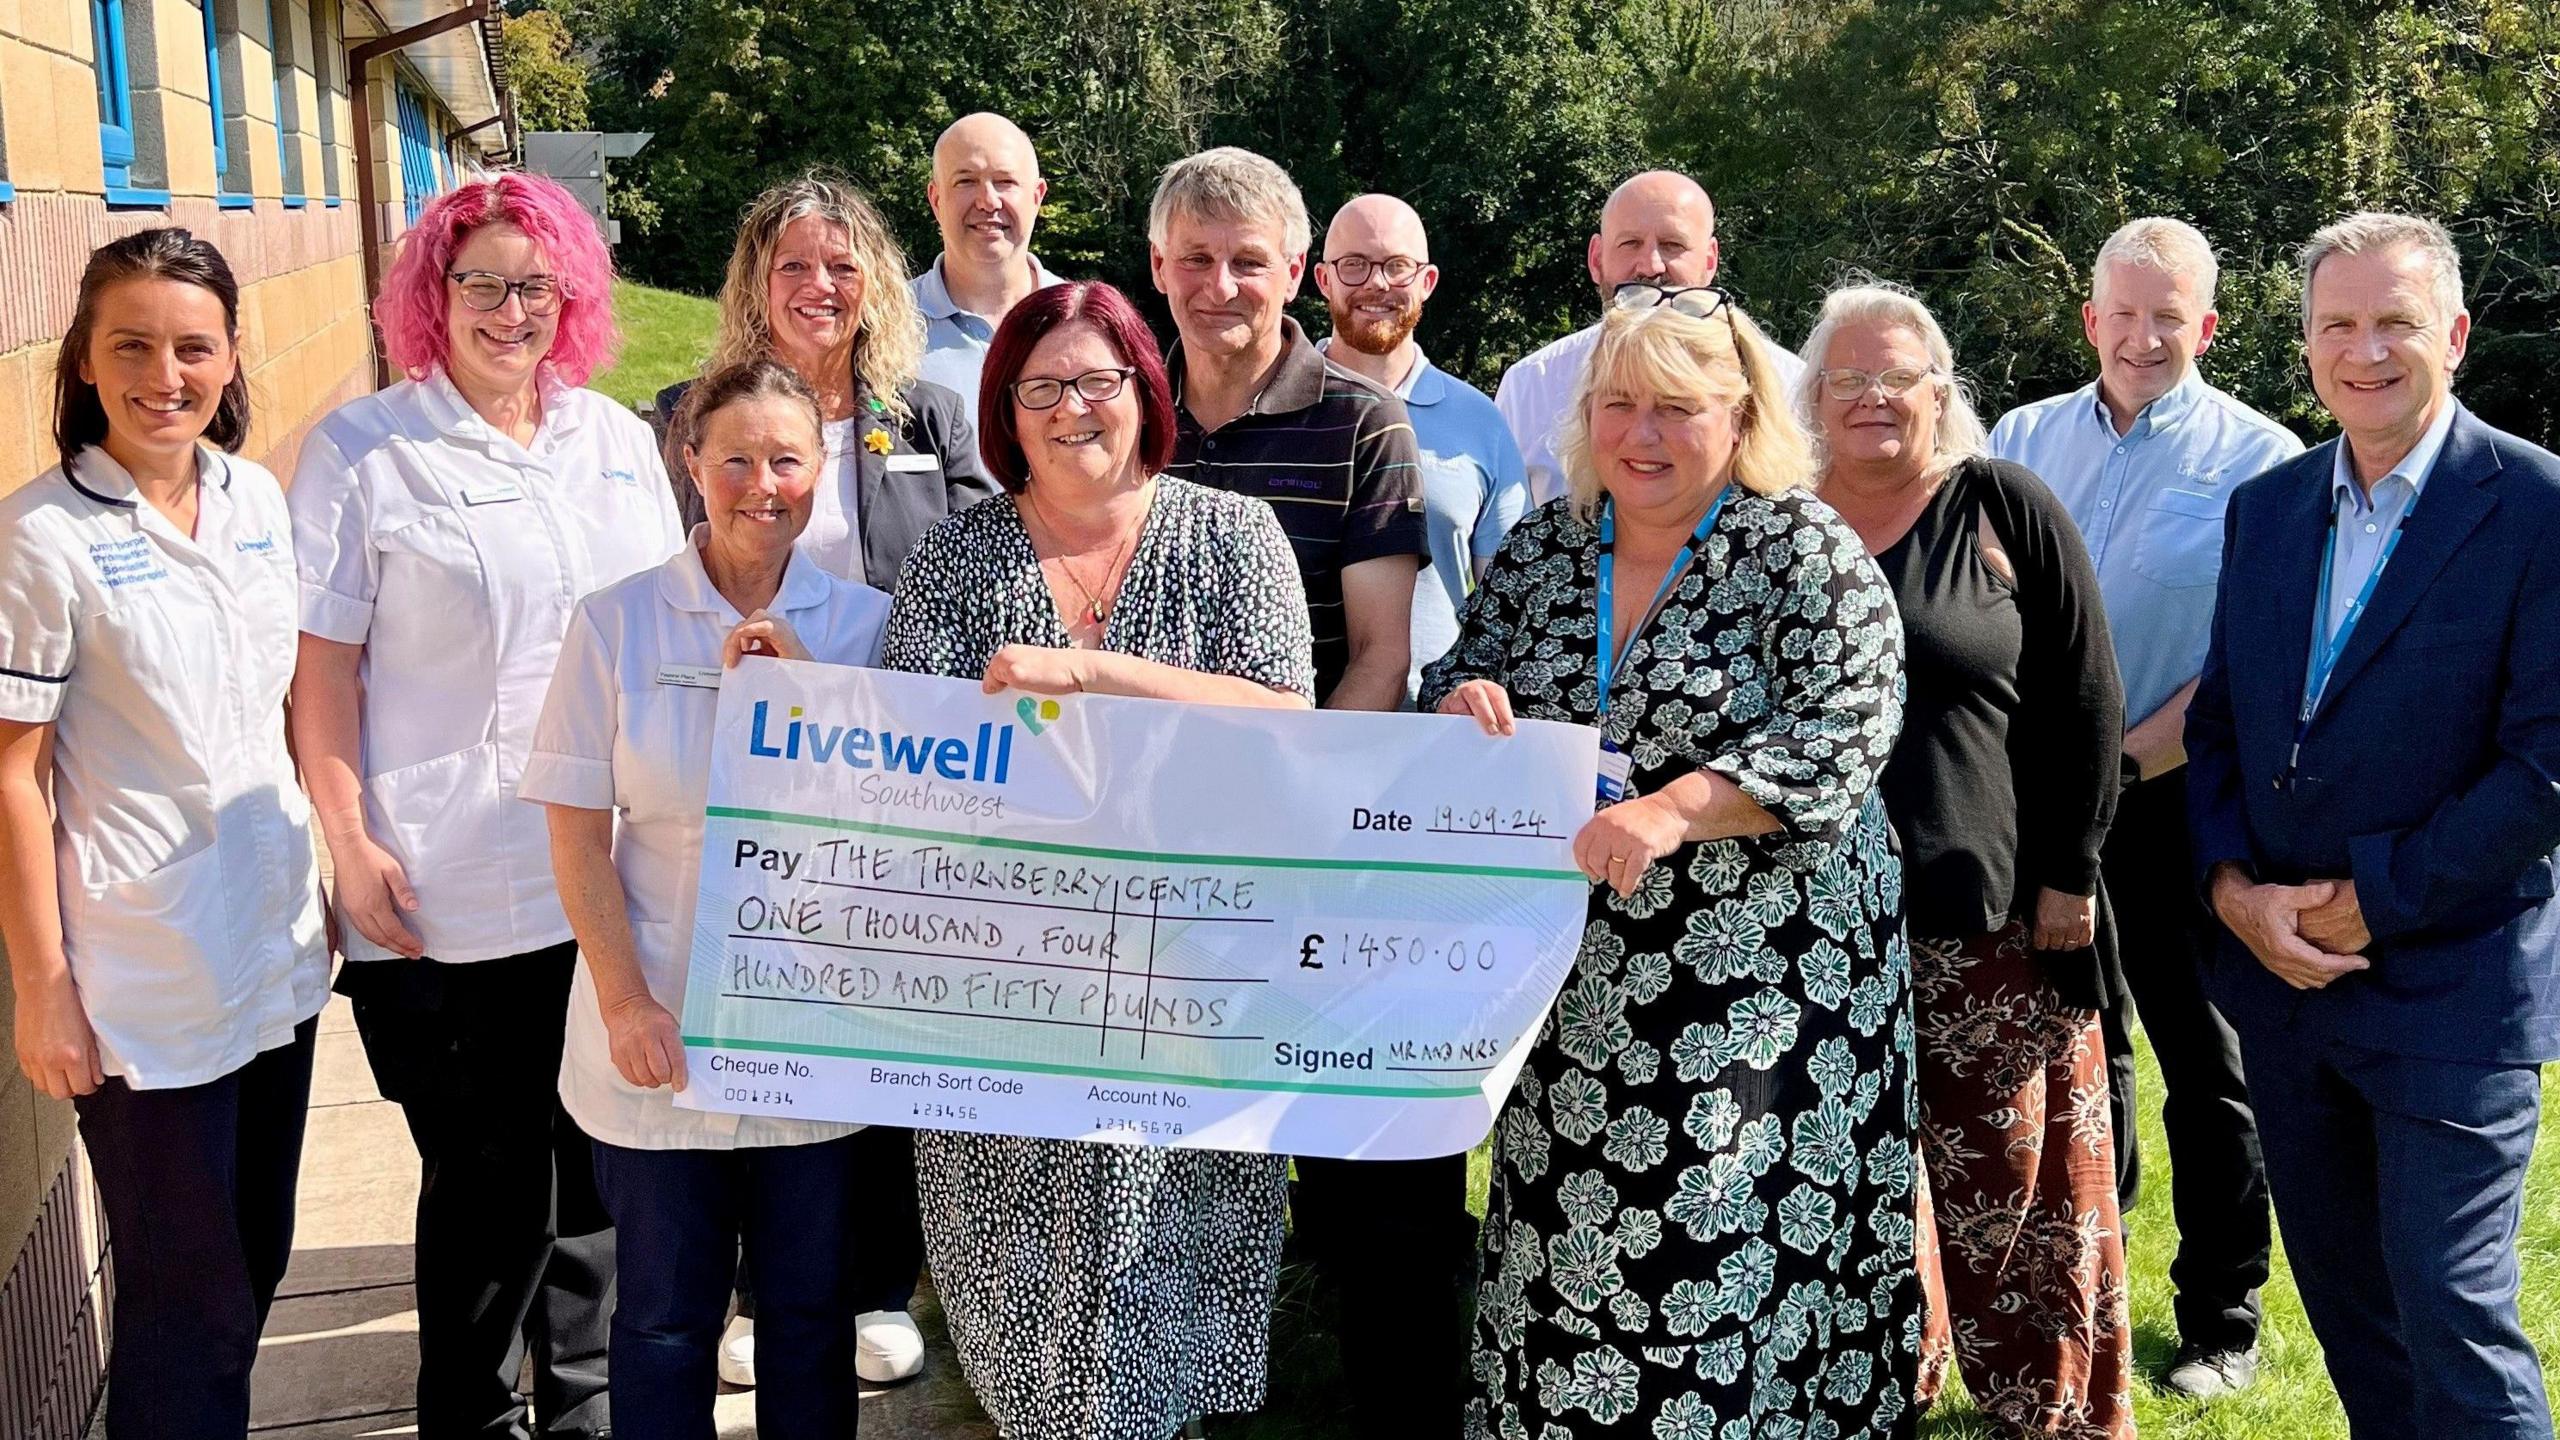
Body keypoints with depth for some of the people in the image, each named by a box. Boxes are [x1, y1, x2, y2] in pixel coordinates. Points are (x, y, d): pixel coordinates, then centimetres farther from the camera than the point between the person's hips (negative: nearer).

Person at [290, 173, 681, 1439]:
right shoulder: (360, 450, -3)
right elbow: (322, 665, -5)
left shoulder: (613, 437, 11)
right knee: (485, 1179, 5)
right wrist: (350, 845, -10)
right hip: (443, 898, -4)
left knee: (602, 1164, 12)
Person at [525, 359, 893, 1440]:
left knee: (811, 1306, 15)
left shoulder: (864, 623, 0)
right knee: (665, 1313, 13)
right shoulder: (616, 623, -3)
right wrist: (625, 1002, -9)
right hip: (661, 1034, -1)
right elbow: (577, 837, -3)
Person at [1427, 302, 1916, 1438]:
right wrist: (1462, 702, -8)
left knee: (1727, 1249, -4)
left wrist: (1674, 808, -27)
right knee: (1566, 1243, 9)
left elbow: (1843, 740, -15)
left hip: (1761, 976, -4)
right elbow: (1459, 673, 17)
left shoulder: (1805, 550, -6)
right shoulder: (1541, 547, 9)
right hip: (1579, 978, 5)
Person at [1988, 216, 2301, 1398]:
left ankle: (2222, 1320, 20)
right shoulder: (2025, 439, 6)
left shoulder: (2261, 460, -5)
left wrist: (2126, 765, -14)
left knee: (2206, 1065, 6)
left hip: (2177, 801, -4)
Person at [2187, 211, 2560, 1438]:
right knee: (2342, 1294, 17)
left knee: (2451, 1319, -3)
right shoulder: (2265, 506, 8)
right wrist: (2234, 886, -6)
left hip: (2452, 981, -6)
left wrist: (2371, 901, -14)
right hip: (2282, 972, 6)